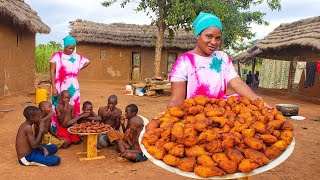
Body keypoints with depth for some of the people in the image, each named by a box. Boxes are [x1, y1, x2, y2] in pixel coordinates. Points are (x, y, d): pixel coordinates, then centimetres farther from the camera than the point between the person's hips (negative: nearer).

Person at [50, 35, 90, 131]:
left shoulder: (77, 57, 8)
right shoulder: (57, 56, -3)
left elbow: (87, 62, 24)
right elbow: (52, 72, -6)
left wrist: (78, 69, 12)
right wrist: (54, 87, -12)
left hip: (73, 87, 4)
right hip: (60, 88, -4)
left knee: (74, 108, 6)